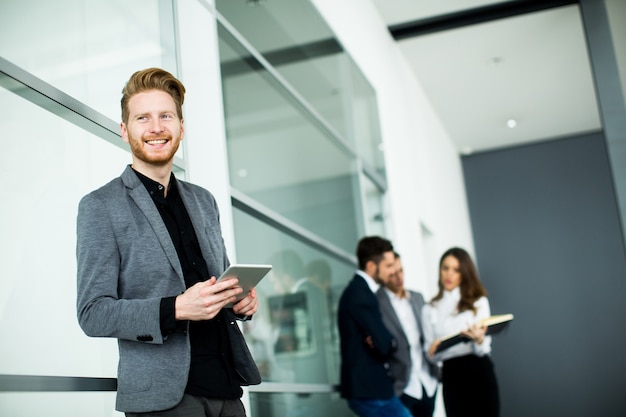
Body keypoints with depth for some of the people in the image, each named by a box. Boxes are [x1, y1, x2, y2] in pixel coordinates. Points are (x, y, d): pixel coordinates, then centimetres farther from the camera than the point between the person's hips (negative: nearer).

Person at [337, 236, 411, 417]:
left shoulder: (359, 290, 14)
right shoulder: (361, 294, -18)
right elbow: (385, 345, -23)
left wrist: (376, 341, -7)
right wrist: (392, 342, -1)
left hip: (366, 385, 10)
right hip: (370, 388, -10)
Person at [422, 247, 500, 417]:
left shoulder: (478, 301, 4)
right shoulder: (430, 309, 10)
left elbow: (484, 349, -4)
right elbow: (431, 353, 9)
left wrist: (479, 339, -26)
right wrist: (433, 350, -14)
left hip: (478, 371, -2)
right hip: (451, 376, 2)